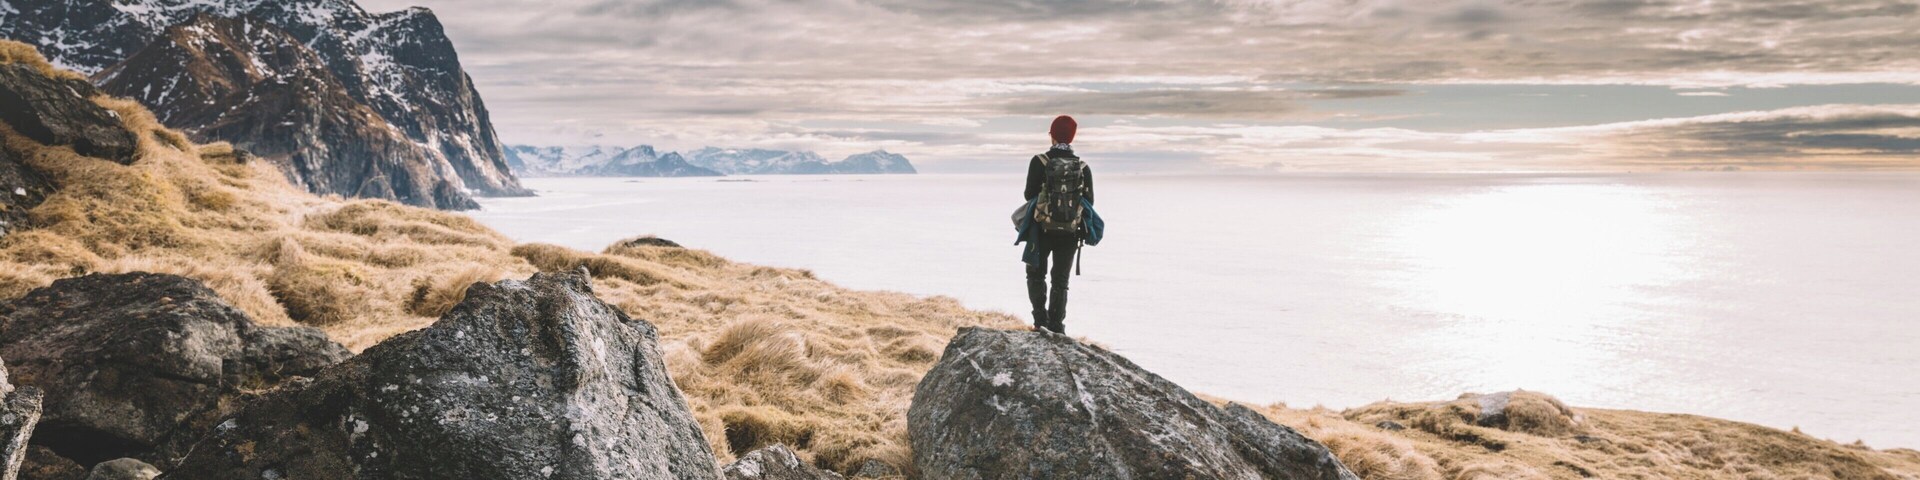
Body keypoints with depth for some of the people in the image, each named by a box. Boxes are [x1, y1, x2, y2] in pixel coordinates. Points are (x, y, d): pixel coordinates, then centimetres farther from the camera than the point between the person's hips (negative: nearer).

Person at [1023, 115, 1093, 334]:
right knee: (1060, 280, 14)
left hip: (1042, 229, -2)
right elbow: (1089, 202, 1)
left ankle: (1040, 319, 4)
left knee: (1036, 274, 16)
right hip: (1070, 233, 2)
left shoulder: (1040, 162, -10)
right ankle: (1056, 327, 14)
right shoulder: (1083, 167, -4)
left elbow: (1030, 195, -7)